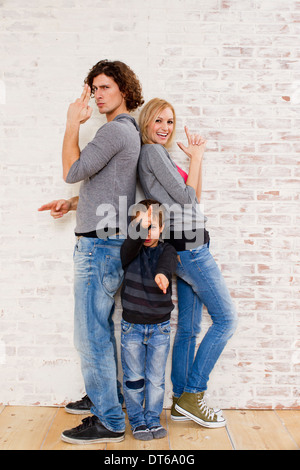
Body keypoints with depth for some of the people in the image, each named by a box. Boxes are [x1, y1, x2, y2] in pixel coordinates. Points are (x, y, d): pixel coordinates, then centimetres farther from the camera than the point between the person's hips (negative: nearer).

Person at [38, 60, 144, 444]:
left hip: (100, 244, -11)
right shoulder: (127, 131, 20)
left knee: (91, 334, -4)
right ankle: (101, 397, 34)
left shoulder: (116, 129, -12)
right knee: (100, 328, 19)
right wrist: (72, 204, 17)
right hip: (102, 242, 11)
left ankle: (108, 422, 8)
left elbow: (72, 172, -13)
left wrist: (73, 123, -5)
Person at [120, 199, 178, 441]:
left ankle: (153, 418, 30)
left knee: (156, 378, 12)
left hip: (160, 327, 0)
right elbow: (131, 243, -28)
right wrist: (140, 225, -46)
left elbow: (168, 261, -27)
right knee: (133, 378, 11)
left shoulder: (166, 250, -4)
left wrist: (161, 273, -49)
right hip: (132, 326, 0)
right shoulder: (131, 251, -4)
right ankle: (137, 420, 29)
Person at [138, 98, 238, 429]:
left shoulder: (159, 154, 21)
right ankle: (192, 394, 4)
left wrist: (196, 158, 12)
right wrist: (196, 157, -1)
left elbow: (195, 197, 20)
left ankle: (181, 403, 19)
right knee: (226, 318, -3)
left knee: (189, 327, 11)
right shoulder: (152, 151, -8)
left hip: (184, 249, 9)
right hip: (189, 247, -9)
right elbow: (185, 197, -13)